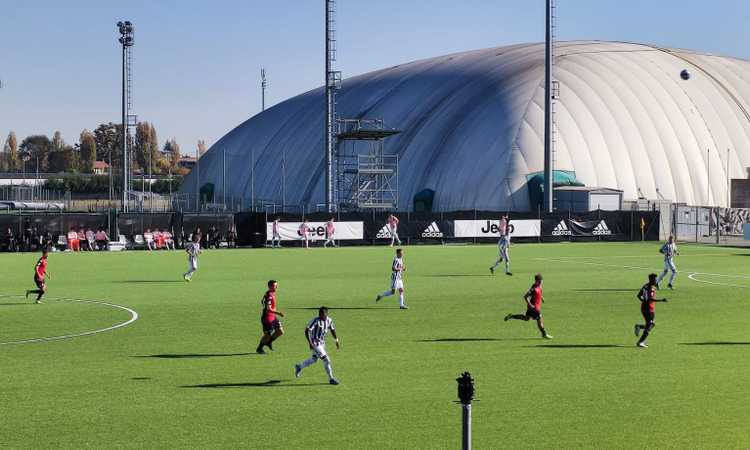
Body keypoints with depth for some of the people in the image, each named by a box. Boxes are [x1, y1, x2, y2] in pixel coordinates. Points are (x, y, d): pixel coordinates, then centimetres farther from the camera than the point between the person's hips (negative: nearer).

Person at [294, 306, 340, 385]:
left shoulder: (329, 320, -1)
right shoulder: (315, 321, -22)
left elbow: (332, 330, 17)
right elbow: (307, 331, -24)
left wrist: (337, 341, 15)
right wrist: (310, 343, -30)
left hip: (322, 342, 8)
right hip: (315, 343, -8)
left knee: (314, 359, 22)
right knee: (326, 359, -8)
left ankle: (299, 367, 43)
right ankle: (331, 379, 3)